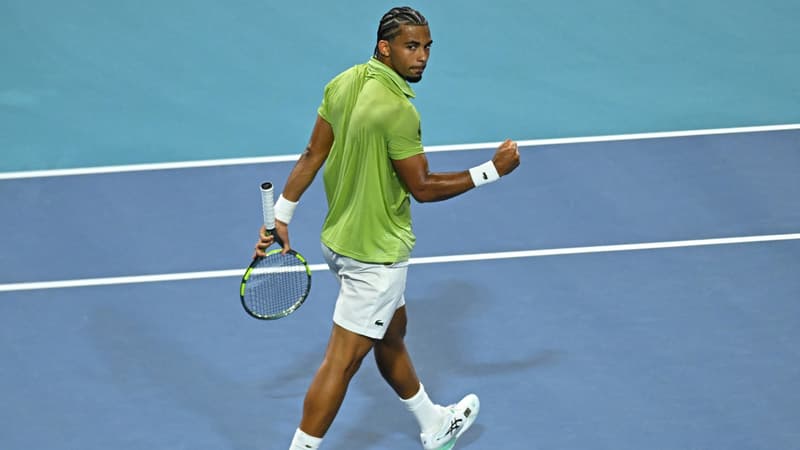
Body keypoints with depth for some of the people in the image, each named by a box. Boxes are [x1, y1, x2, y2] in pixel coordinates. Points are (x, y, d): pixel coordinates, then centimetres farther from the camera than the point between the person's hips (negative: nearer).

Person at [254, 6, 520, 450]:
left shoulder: (343, 83, -2)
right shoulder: (398, 110, -26)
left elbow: (313, 155, 2)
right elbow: (422, 188, -19)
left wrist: (281, 216, 6)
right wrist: (493, 170, -13)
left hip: (339, 236, 10)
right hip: (375, 253, -10)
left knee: (391, 333, 25)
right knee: (342, 362, -2)